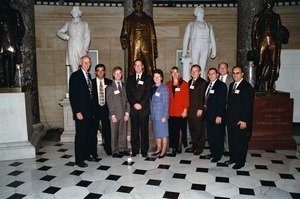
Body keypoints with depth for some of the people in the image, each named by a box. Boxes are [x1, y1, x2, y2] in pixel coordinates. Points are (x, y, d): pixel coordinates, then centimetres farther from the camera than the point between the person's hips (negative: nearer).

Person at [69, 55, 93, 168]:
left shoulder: (88, 75, 13)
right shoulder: (75, 76, -9)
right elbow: (72, 95, -14)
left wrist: (92, 109, 12)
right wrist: (77, 112, -18)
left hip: (89, 111, 7)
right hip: (81, 112, -7)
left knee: (87, 134, 13)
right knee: (80, 135, -2)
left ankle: (86, 154, 26)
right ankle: (79, 159, 8)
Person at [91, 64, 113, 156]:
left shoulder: (109, 82, 5)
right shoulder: (91, 82, -1)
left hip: (106, 109, 2)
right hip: (94, 110, -1)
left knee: (107, 130, 8)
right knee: (93, 131, 4)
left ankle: (108, 149, 25)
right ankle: (93, 151, 19)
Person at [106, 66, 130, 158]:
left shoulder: (125, 86, 10)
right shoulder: (110, 87, 1)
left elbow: (127, 100, 8)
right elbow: (109, 102, -3)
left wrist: (127, 113, -1)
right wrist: (112, 115, -9)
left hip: (124, 114, 3)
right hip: (115, 114, -3)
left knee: (123, 132, 8)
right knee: (114, 133, 3)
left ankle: (122, 149, 21)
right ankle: (115, 151, 13)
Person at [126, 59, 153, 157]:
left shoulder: (148, 78, 5)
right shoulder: (130, 78, 15)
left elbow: (148, 93, -3)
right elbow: (128, 93, 7)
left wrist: (141, 104, -11)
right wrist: (134, 104, -7)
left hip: (144, 108, -2)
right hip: (133, 108, 2)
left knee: (144, 130, 2)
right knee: (134, 130, 4)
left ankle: (144, 150, 11)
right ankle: (135, 150, 13)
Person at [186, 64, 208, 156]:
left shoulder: (203, 83, -6)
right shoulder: (190, 82, 15)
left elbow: (202, 97, -11)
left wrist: (200, 109, -15)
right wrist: (187, 108, 11)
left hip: (198, 110, -6)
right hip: (190, 110, 7)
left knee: (199, 130, 3)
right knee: (192, 129, 12)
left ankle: (200, 147, 15)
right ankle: (194, 145, 24)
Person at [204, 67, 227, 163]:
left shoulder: (221, 85, -10)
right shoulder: (208, 85, 12)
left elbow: (222, 102, -16)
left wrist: (219, 116, -19)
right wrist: (205, 112, 5)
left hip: (217, 116, -7)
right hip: (208, 115, 7)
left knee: (218, 136, 6)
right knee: (210, 136, 15)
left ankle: (218, 155, 20)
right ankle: (213, 152, 31)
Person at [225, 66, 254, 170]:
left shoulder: (247, 87, -11)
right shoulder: (231, 85, 12)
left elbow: (248, 105, -16)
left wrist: (244, 120, -19)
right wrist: (228, 116, 9)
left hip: (241, 120, -7)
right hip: (230, 119, 7)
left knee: (241, 141, 5)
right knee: (231, 140, 15)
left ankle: (240, 162, 18)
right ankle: (233, 158, 30)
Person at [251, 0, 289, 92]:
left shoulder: (276, 17, 20)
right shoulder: (259, 16, 10)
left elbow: (280, 30, 21)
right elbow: (254, 31, 3)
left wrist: (282, 35, 0)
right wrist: (254, 44, -6)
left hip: (274, 42, 3)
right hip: (263, 40, -3)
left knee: (273, 63, -3)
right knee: (261, 63, -11)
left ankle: (270, 86, 2)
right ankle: (258, 85, -7)